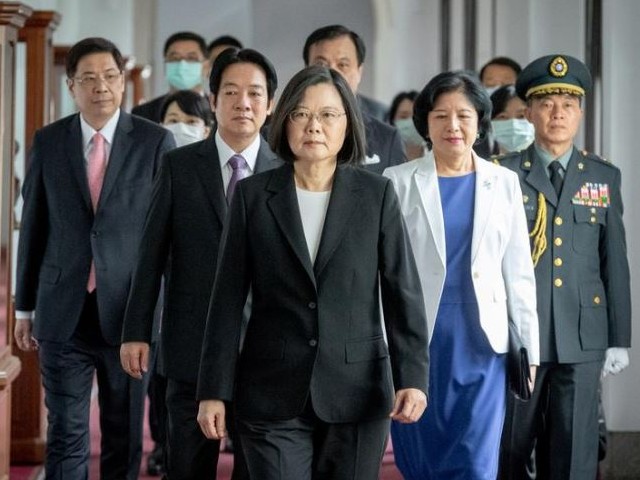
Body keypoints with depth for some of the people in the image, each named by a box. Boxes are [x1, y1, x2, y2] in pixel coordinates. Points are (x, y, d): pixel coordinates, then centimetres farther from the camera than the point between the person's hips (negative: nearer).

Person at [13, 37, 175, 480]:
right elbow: (33, 227, 8)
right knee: (65, 436, 3)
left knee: (124, 438, 10)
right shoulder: (48, 142, 4)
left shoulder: (156, 142, -2)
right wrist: (25, 306, 9)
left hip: (128, 311, -1)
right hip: (63, 312, 1)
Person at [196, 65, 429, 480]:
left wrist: (412, 378, -12)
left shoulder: (377, 194, 3)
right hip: (272, 395, 0)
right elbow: (228, 299, 3)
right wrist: (214, 391, -1)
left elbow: (403, 291, -1)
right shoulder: (253, 195, 3)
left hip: (357, 394, 0)